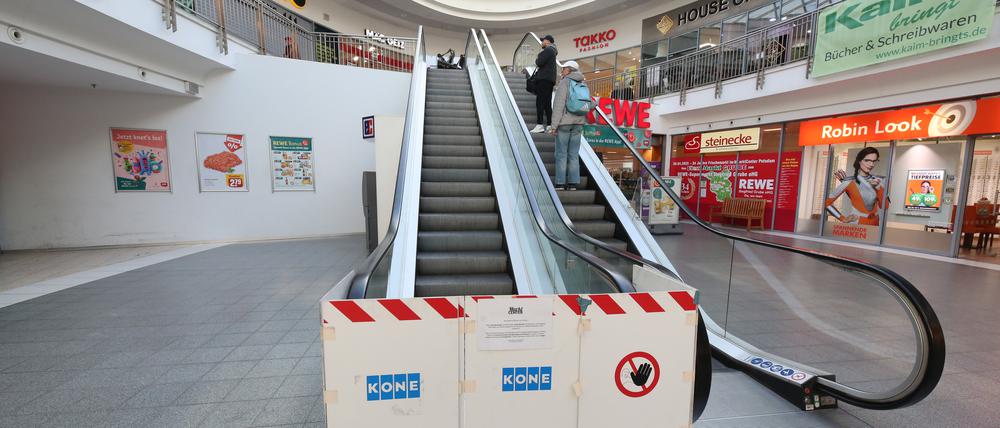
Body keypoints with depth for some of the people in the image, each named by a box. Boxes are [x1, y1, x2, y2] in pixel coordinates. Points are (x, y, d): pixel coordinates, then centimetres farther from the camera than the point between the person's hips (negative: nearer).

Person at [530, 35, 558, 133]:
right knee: (547, 103, 8)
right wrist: (538, 62, 11)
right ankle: (549, 125, 7)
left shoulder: (547, 50, -6)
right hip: (550, 80, 10)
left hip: (544, 79, -10)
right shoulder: (552, 51, 25)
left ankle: (540, 125, -18)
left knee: (540, 102, -13)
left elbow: (539, 63, -16)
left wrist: (536, 61, 3)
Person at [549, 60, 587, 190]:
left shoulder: (565, 82, -6)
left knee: (561, 153, -1)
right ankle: (573, 183, 8)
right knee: (574, 154, 7)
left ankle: (560, 183, -1)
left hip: (564, 122, -5)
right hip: (578, 123, 6)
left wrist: (554, 124, -11)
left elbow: (559, 104, -12)